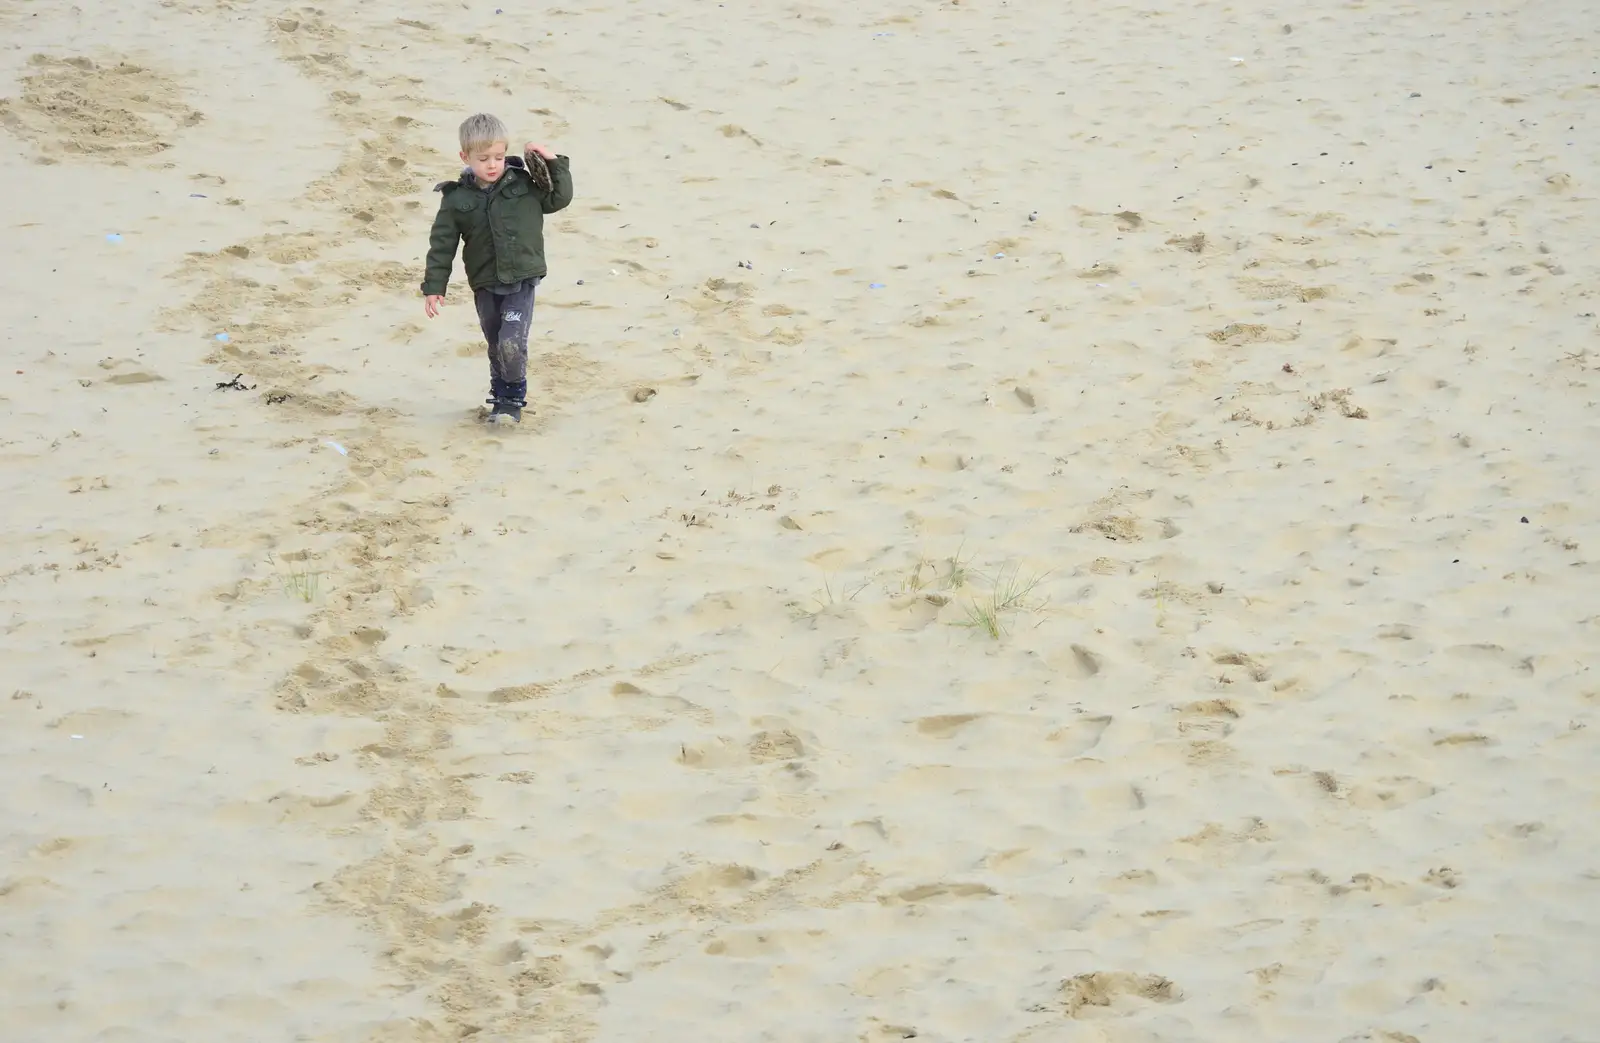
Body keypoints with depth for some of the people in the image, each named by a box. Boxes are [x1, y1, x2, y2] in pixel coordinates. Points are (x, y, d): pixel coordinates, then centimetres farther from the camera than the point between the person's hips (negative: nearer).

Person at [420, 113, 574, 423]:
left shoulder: (524, 186, -3)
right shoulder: (457, 199, -4)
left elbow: (559, 198, 6)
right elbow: (442, 245, 0)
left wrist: (554, 164, -5)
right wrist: (433, 287, -3)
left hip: (521, 282, -2)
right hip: (485, 286, 2)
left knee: (512, 344, -16)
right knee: (496, 347, 14)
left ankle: (513, 399, 3)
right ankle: (502, 397, 32)